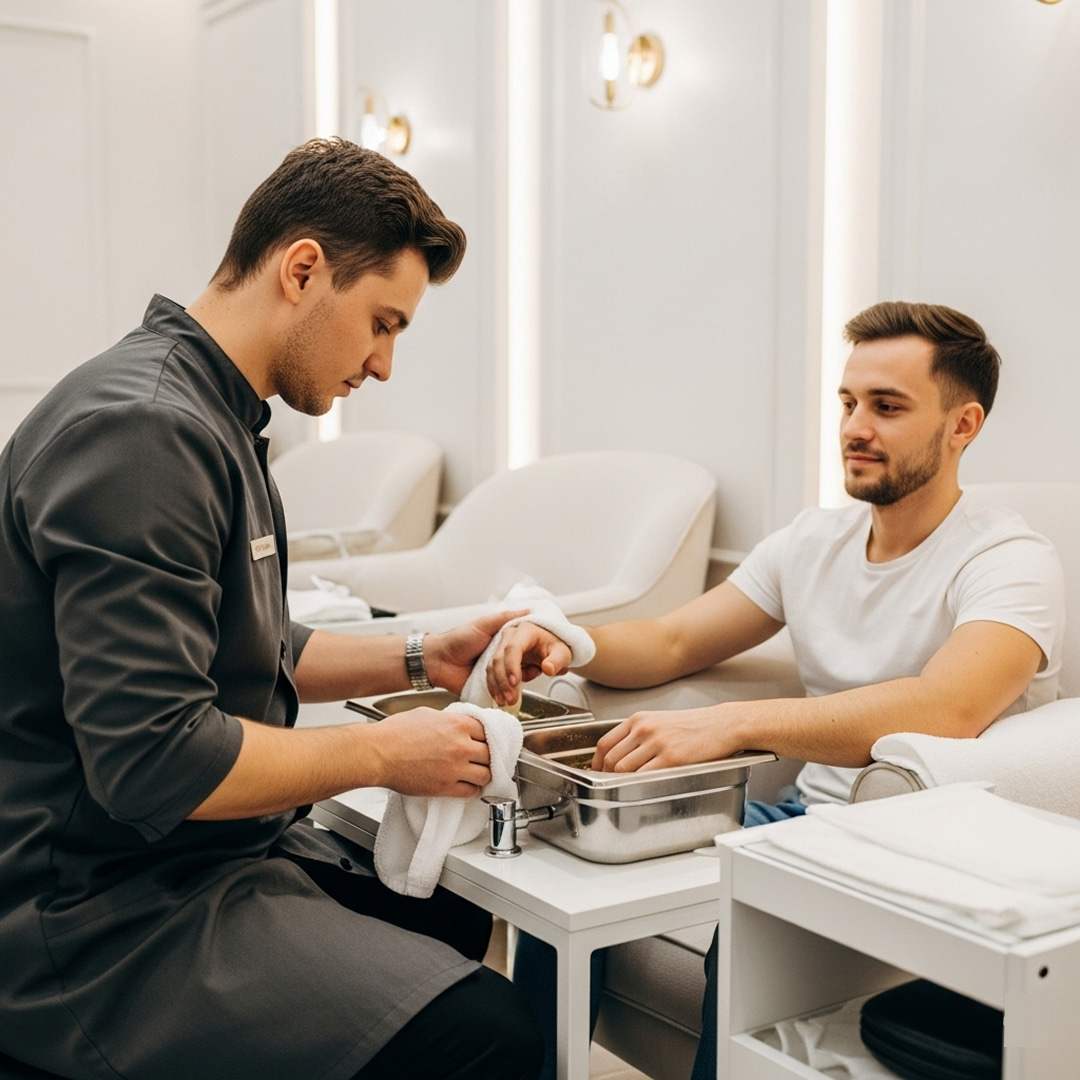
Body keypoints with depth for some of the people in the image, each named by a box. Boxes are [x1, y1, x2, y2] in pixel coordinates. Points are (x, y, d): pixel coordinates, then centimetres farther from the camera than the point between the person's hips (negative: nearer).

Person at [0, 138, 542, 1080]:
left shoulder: (208, 417, 13)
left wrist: (418, 661, 11)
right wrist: (381, 754, -16)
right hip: (110, 912, -10)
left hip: (208, 859, 11)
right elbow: (152, 761, -27)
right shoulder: (143, 432, -22)